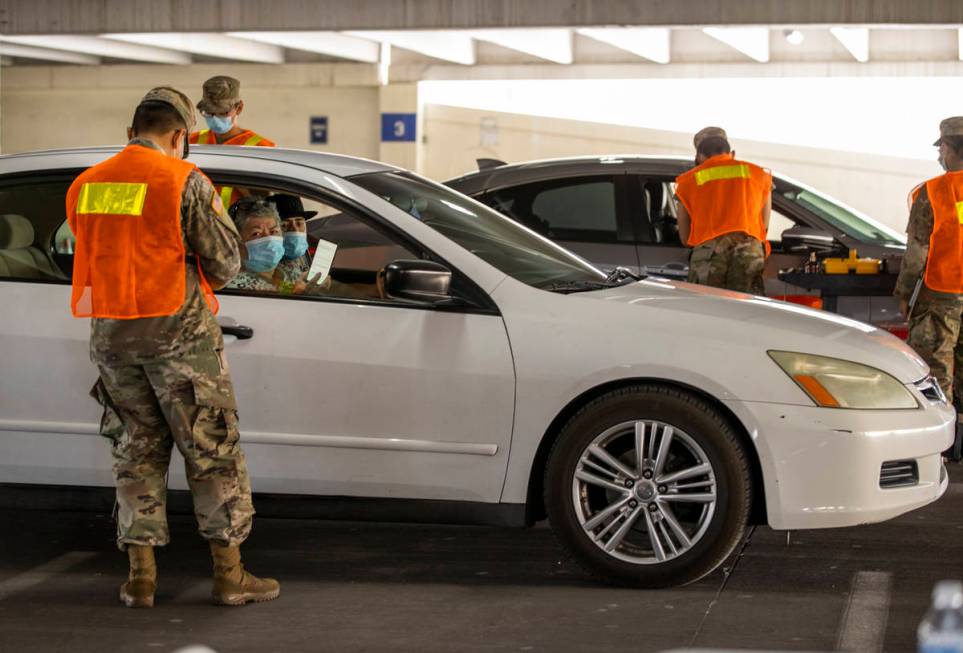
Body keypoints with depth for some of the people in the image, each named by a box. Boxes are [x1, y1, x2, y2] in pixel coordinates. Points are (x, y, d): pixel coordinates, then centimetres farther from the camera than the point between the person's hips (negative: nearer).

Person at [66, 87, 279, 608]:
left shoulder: (85, 186, 8)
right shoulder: (184, 181, -9)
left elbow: (90, 257, 13)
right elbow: (224, 261, -7)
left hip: (110, 335, 5)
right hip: (177, 331, -5)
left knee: (137, 450, 14)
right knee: (212, 450, 4)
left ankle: (140, 575, 12)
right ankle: (229, 574, 6)